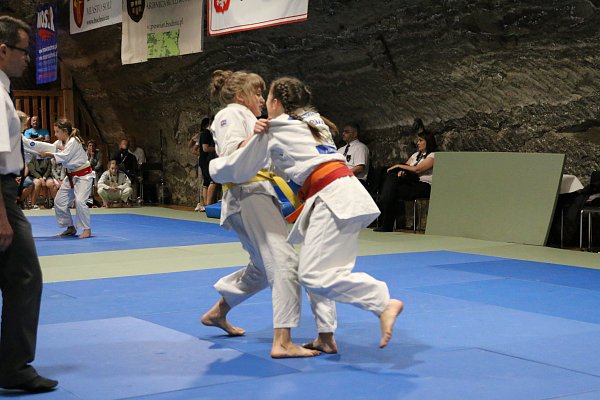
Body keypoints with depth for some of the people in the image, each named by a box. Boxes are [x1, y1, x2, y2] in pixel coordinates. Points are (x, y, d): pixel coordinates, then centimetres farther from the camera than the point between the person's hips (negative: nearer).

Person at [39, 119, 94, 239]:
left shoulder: (74, 141, -18)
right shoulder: (63, 142, 9)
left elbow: (64, 156, -28)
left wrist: (48, 154, -26)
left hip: (83, 175, -10)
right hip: (71, 176, 10)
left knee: (79, 200, -22)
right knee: (59, 201, 8)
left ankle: (87, 229, -11)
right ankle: (70, 227, 20)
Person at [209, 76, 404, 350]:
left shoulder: (272, 130, 4)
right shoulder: (314, 121, 25)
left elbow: (238, 170, 14)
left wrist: (213, 165, 33)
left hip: (333, 200, -9)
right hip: (345, 192, 9)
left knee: (314, 275, -13)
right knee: (312, 270, 15)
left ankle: (384, 304, -21)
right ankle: (325, 337, 16)